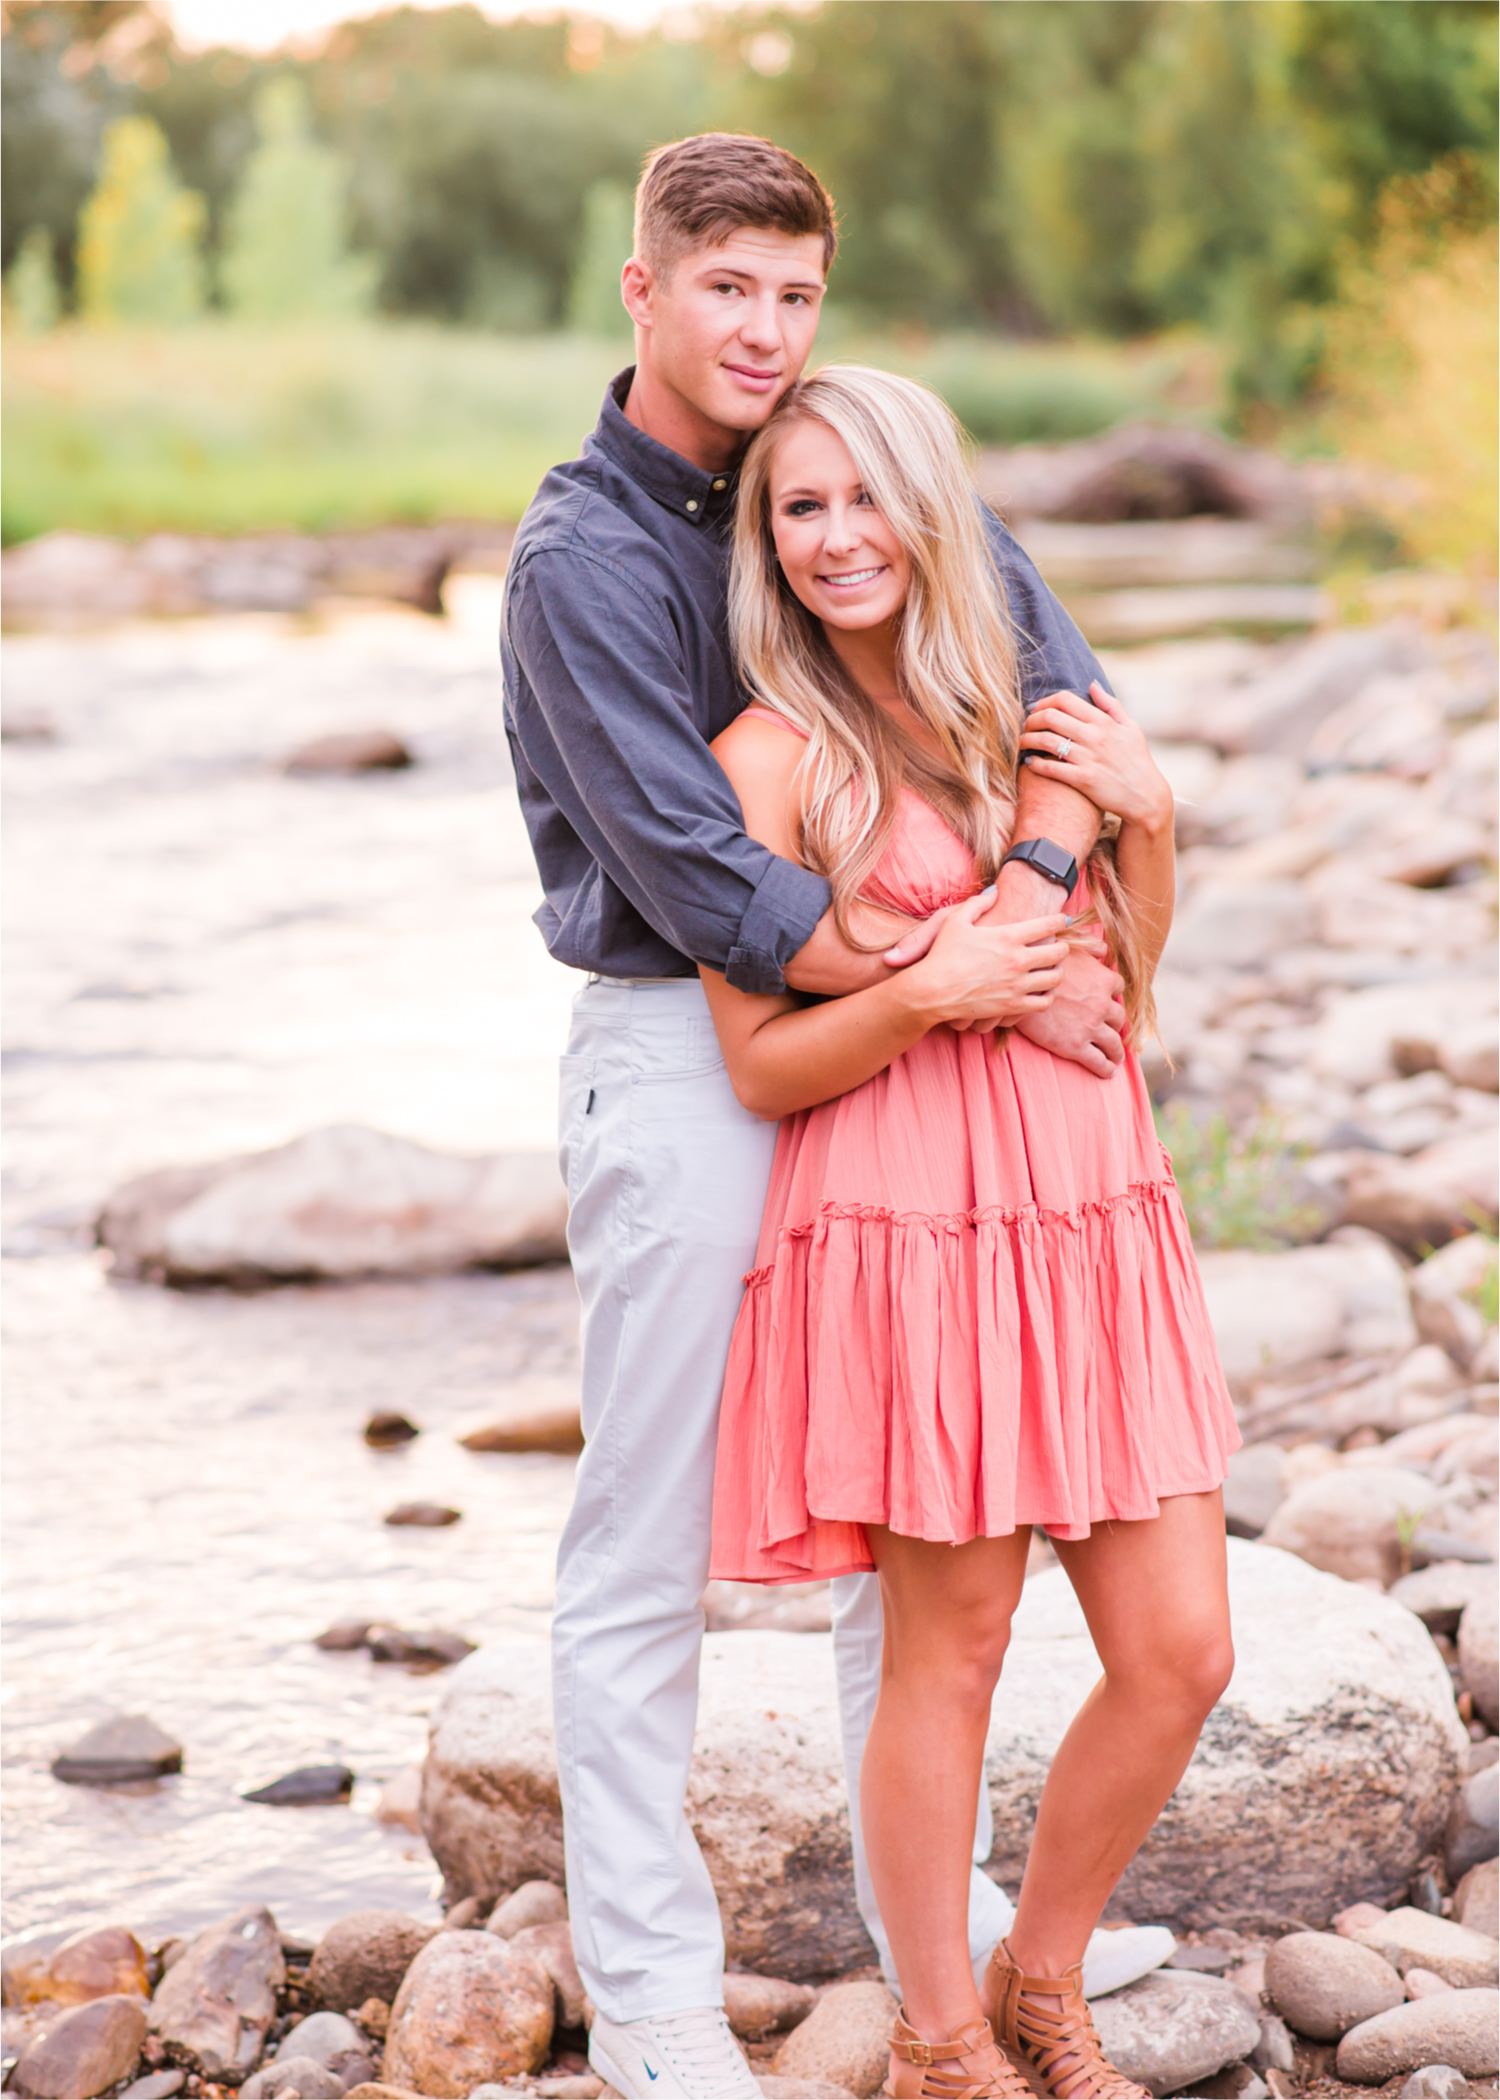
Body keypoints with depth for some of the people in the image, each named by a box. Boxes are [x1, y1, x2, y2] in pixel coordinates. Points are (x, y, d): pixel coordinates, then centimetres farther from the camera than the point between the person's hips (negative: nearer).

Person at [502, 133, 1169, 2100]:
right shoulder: (582, 556, -12)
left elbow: (1056, 671, -3)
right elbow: (694, 871, -19)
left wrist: (1015, 904, -20)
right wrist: (971, 988, -18)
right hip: (681, 1054, -7)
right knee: (648, 1549, 0)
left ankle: (944, 1916, 32)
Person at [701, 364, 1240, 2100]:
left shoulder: (1025, 711, 12)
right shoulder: (770, 755, -5)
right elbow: (760, 1063, -5)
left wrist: (1144, 812, 1)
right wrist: (930, 993, -20)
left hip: (1094, 1220, 6)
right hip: (910, 1234, -6)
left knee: (1180, 1652, 6)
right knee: (950, 1649, 3)